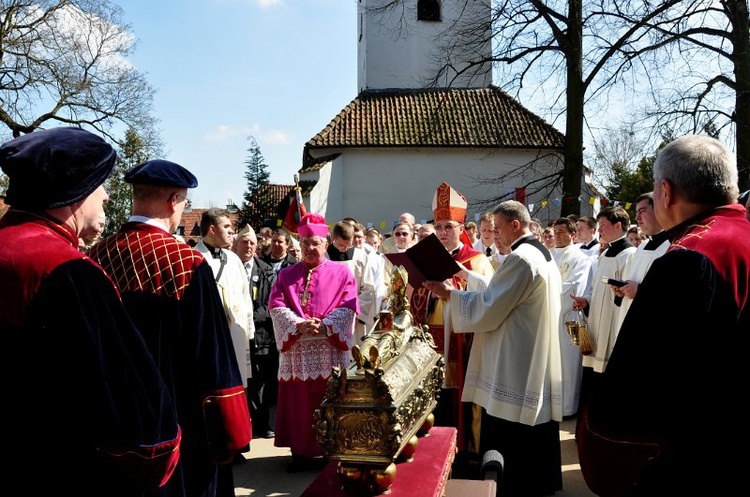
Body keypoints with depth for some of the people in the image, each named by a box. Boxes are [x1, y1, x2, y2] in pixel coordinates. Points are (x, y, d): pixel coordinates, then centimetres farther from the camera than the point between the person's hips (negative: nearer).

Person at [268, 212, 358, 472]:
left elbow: (348, 307, -4)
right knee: (298, 401, 4)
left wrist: (323, 326, -18)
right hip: (296, 350, 2)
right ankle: (300, 451, 15)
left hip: (330, 350, -2)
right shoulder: (286, 275, 13)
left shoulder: (341, 273, 8)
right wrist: (300, 325, -16)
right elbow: (276, 307, 0)